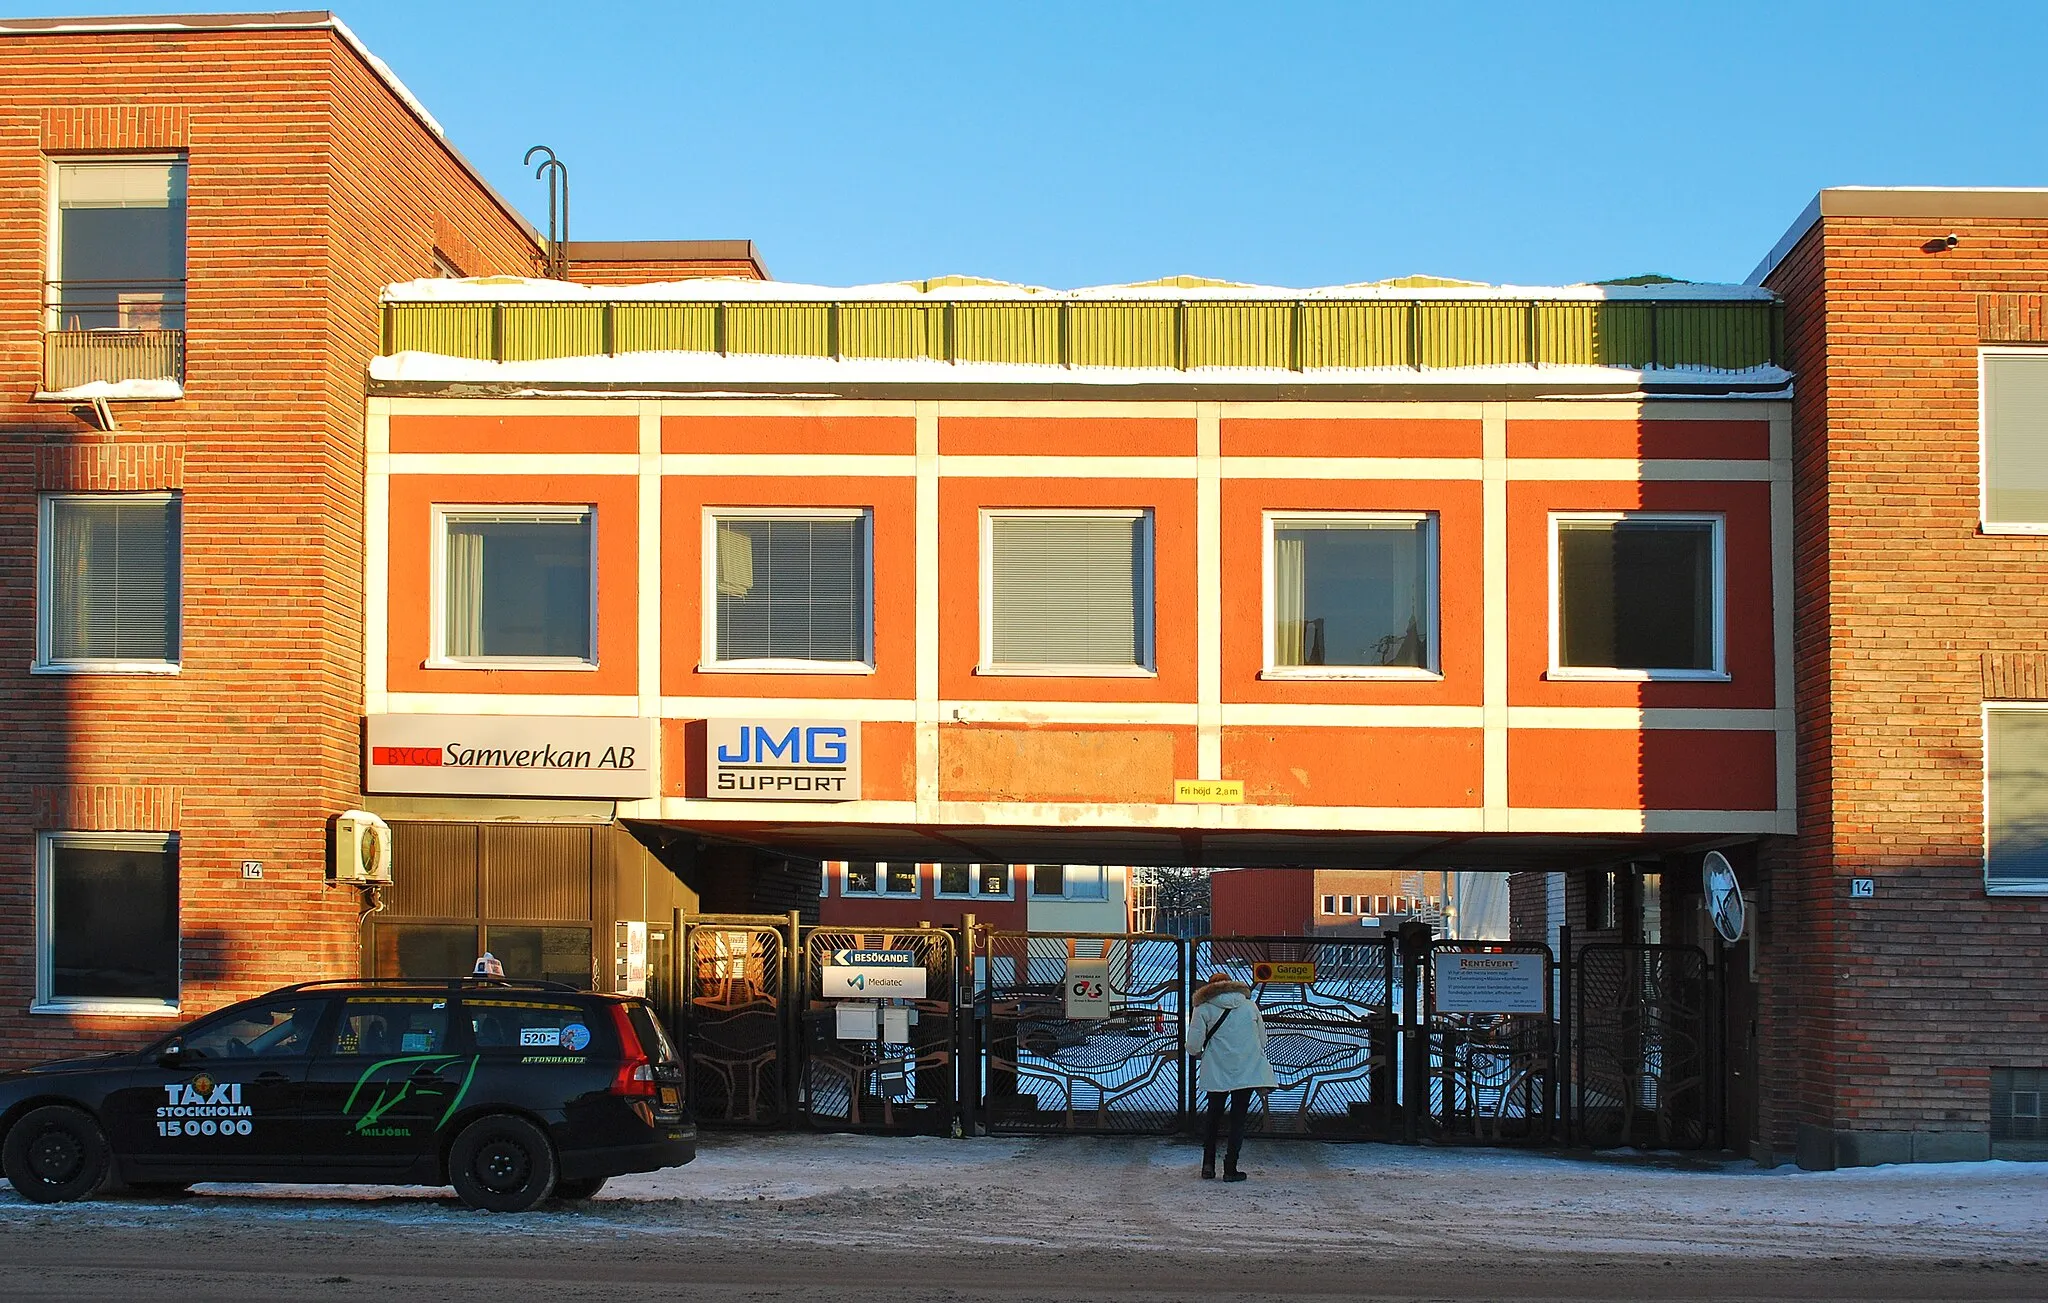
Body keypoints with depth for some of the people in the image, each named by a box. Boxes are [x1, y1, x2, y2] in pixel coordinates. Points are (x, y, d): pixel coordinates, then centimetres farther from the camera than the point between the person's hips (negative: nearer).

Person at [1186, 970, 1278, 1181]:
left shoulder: (1204, 1008, 3)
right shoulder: (1249, 1005, 13)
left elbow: (1193, 1045, -4)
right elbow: (1263, 1039, 14)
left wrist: (1198, 1053, 18)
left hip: (1217, 1072, -1)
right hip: (1249, 1072, 1)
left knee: (1213, 1118, 14)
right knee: (1238, 1118, 5)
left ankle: (1208, 1165, 12)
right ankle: (1230, 1168, 2)